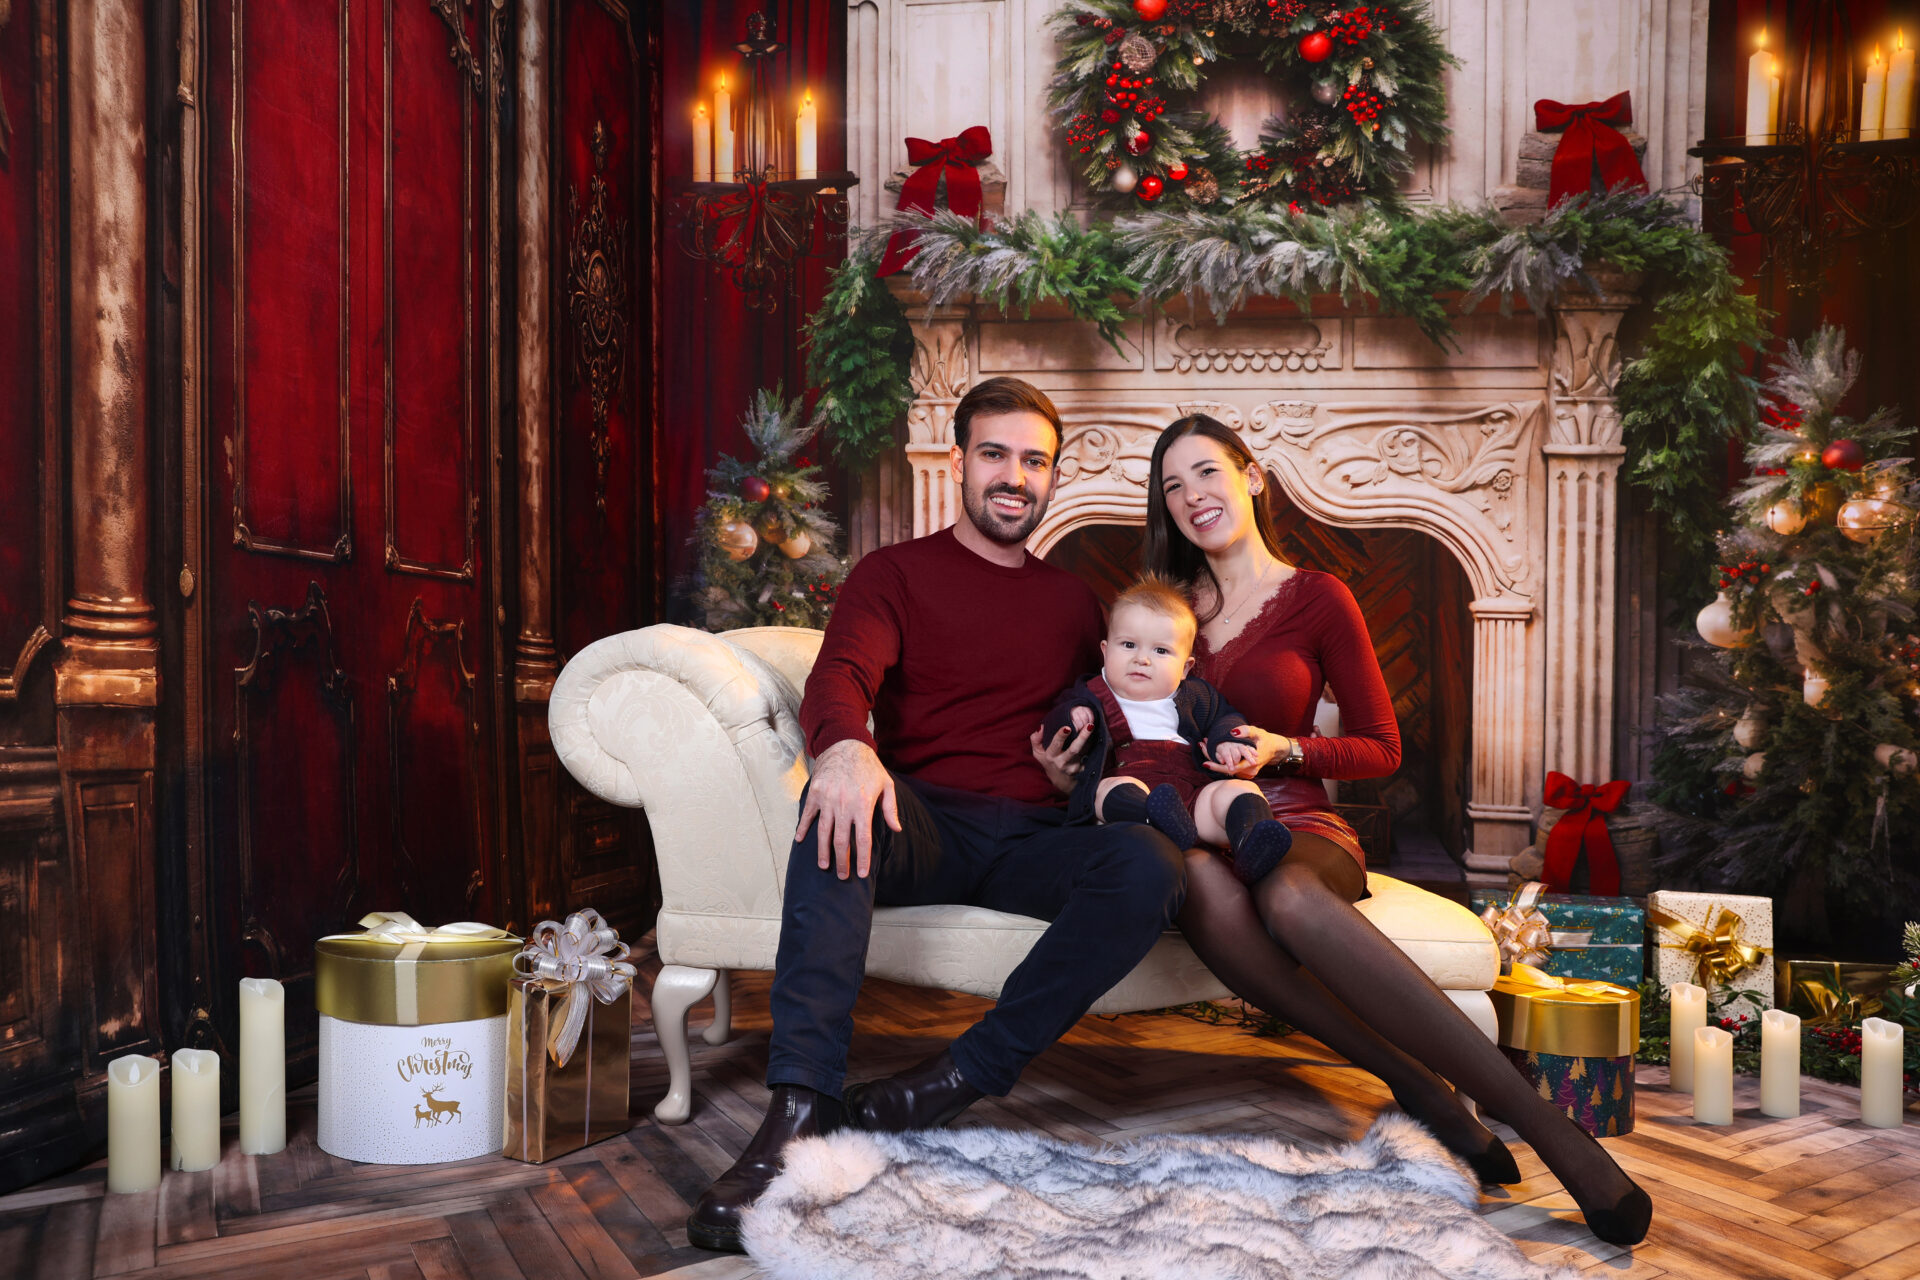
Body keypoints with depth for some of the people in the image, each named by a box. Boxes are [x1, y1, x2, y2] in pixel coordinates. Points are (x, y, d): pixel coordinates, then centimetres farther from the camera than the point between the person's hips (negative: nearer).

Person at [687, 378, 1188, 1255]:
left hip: (1033, 838, 3)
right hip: (922, 826, -2)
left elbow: (1098, 732, 29)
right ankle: (801, 1109, -37)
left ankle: (961, 1079, -25)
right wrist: (846, 746, -34)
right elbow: (840, 675, -9)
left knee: (1150, 863, -29)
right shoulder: (895, 573, 11)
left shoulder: (1073, 603, 23)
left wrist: (1080, 768, 2)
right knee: (840, 803, -36)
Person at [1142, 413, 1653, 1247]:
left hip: (1294, 826, -2)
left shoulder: (1317, 599, 7)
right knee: (1198, 882, -39)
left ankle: (1542, 1122, -38)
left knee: (1289, 897, -40)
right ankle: (1413, 1084, -30)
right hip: (1192, 825, 2)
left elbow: (1381, 749, 8)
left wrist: (1283, 751, -10)